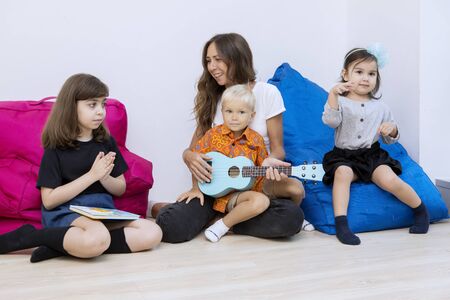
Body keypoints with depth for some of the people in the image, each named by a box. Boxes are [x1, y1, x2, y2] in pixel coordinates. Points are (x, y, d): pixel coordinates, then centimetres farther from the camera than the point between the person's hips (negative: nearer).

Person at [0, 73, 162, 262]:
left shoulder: (106, 142, 11)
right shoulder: (56, 147, -3)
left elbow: (120, 189, 15)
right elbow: (48, 200, -8)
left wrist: (104, 177, -8)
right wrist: (92, 175, -13)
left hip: (103, 210, 6)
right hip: (65, 212, -6)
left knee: (153, 233, -21)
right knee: (98, 239, -40)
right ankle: (27, 236, -16)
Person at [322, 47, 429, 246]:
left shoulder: (380, 107, 11)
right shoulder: (340, 102, 2)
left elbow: (390, 140, 17)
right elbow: (330, 121, -20)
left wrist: (392, 129, -7)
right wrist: (332, 94, -31)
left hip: (373, 155, 2)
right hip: (344, 156, -1)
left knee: (390, 180, -24)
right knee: (343, 173, -34)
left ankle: (421, 210, 1)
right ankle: (341, 223, -36)